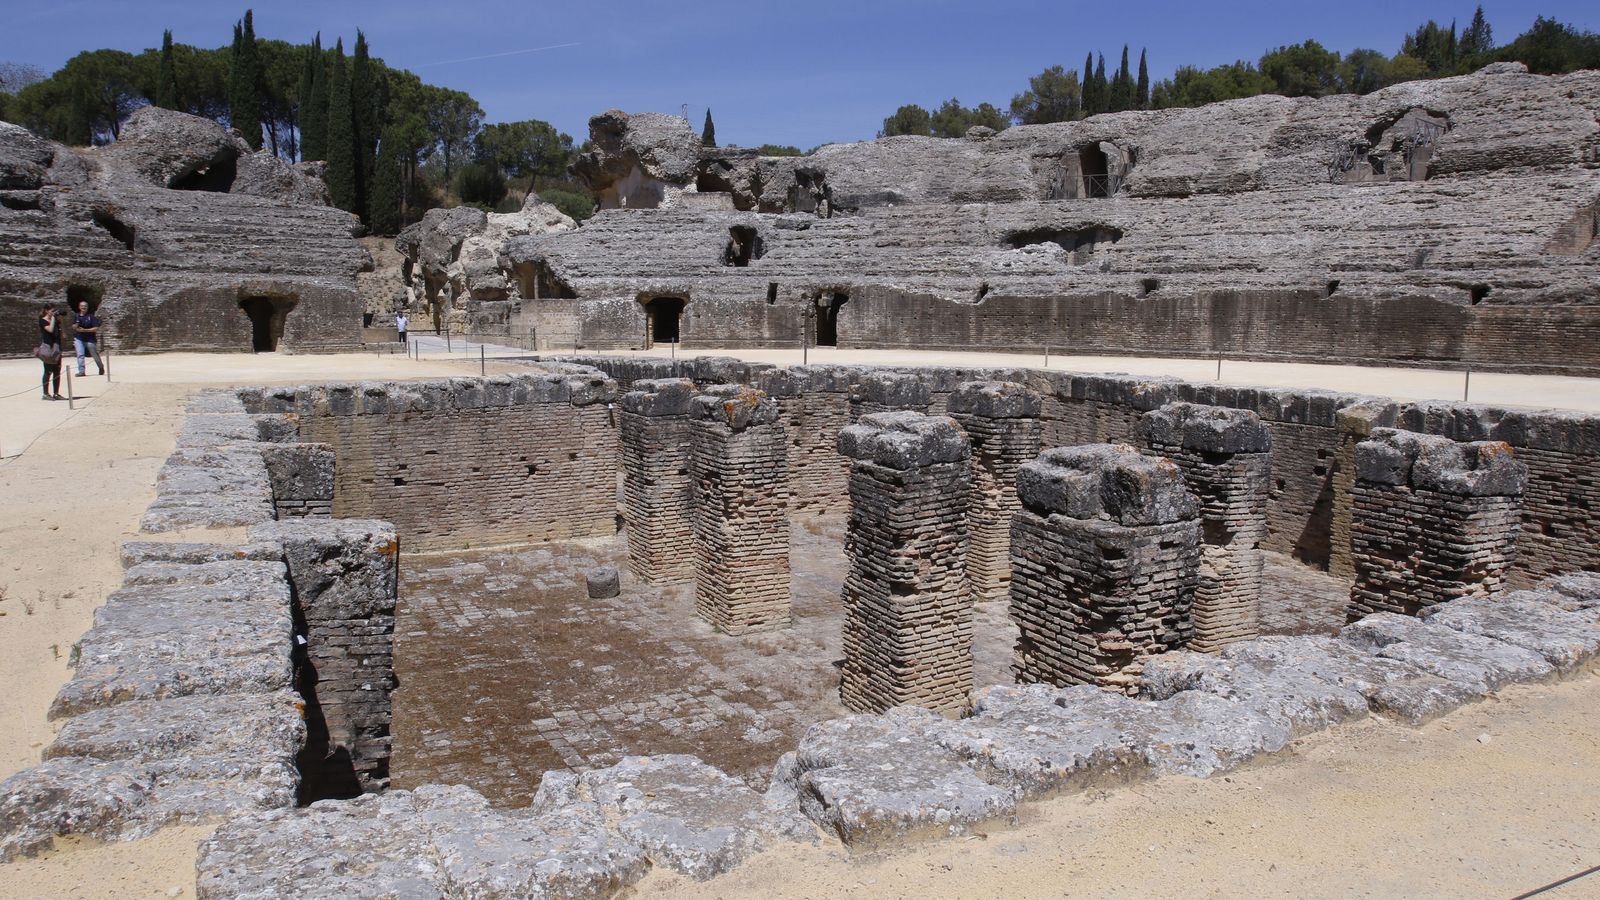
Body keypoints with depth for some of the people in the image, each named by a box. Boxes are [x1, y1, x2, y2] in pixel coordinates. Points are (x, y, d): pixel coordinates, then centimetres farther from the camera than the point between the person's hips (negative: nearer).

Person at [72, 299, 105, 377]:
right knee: (80, 355, -10)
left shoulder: (91, 316, -6)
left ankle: (101, 367, 33)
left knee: (95, 355, 11)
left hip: (90, 339, -2)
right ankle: (81, 371, -10)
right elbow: (73, 327, 8)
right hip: (79, 339, 2)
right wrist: (76, 324, -14)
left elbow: (96, 328, -10)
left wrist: (84, 330, -19)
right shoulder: (76, 316, 7)